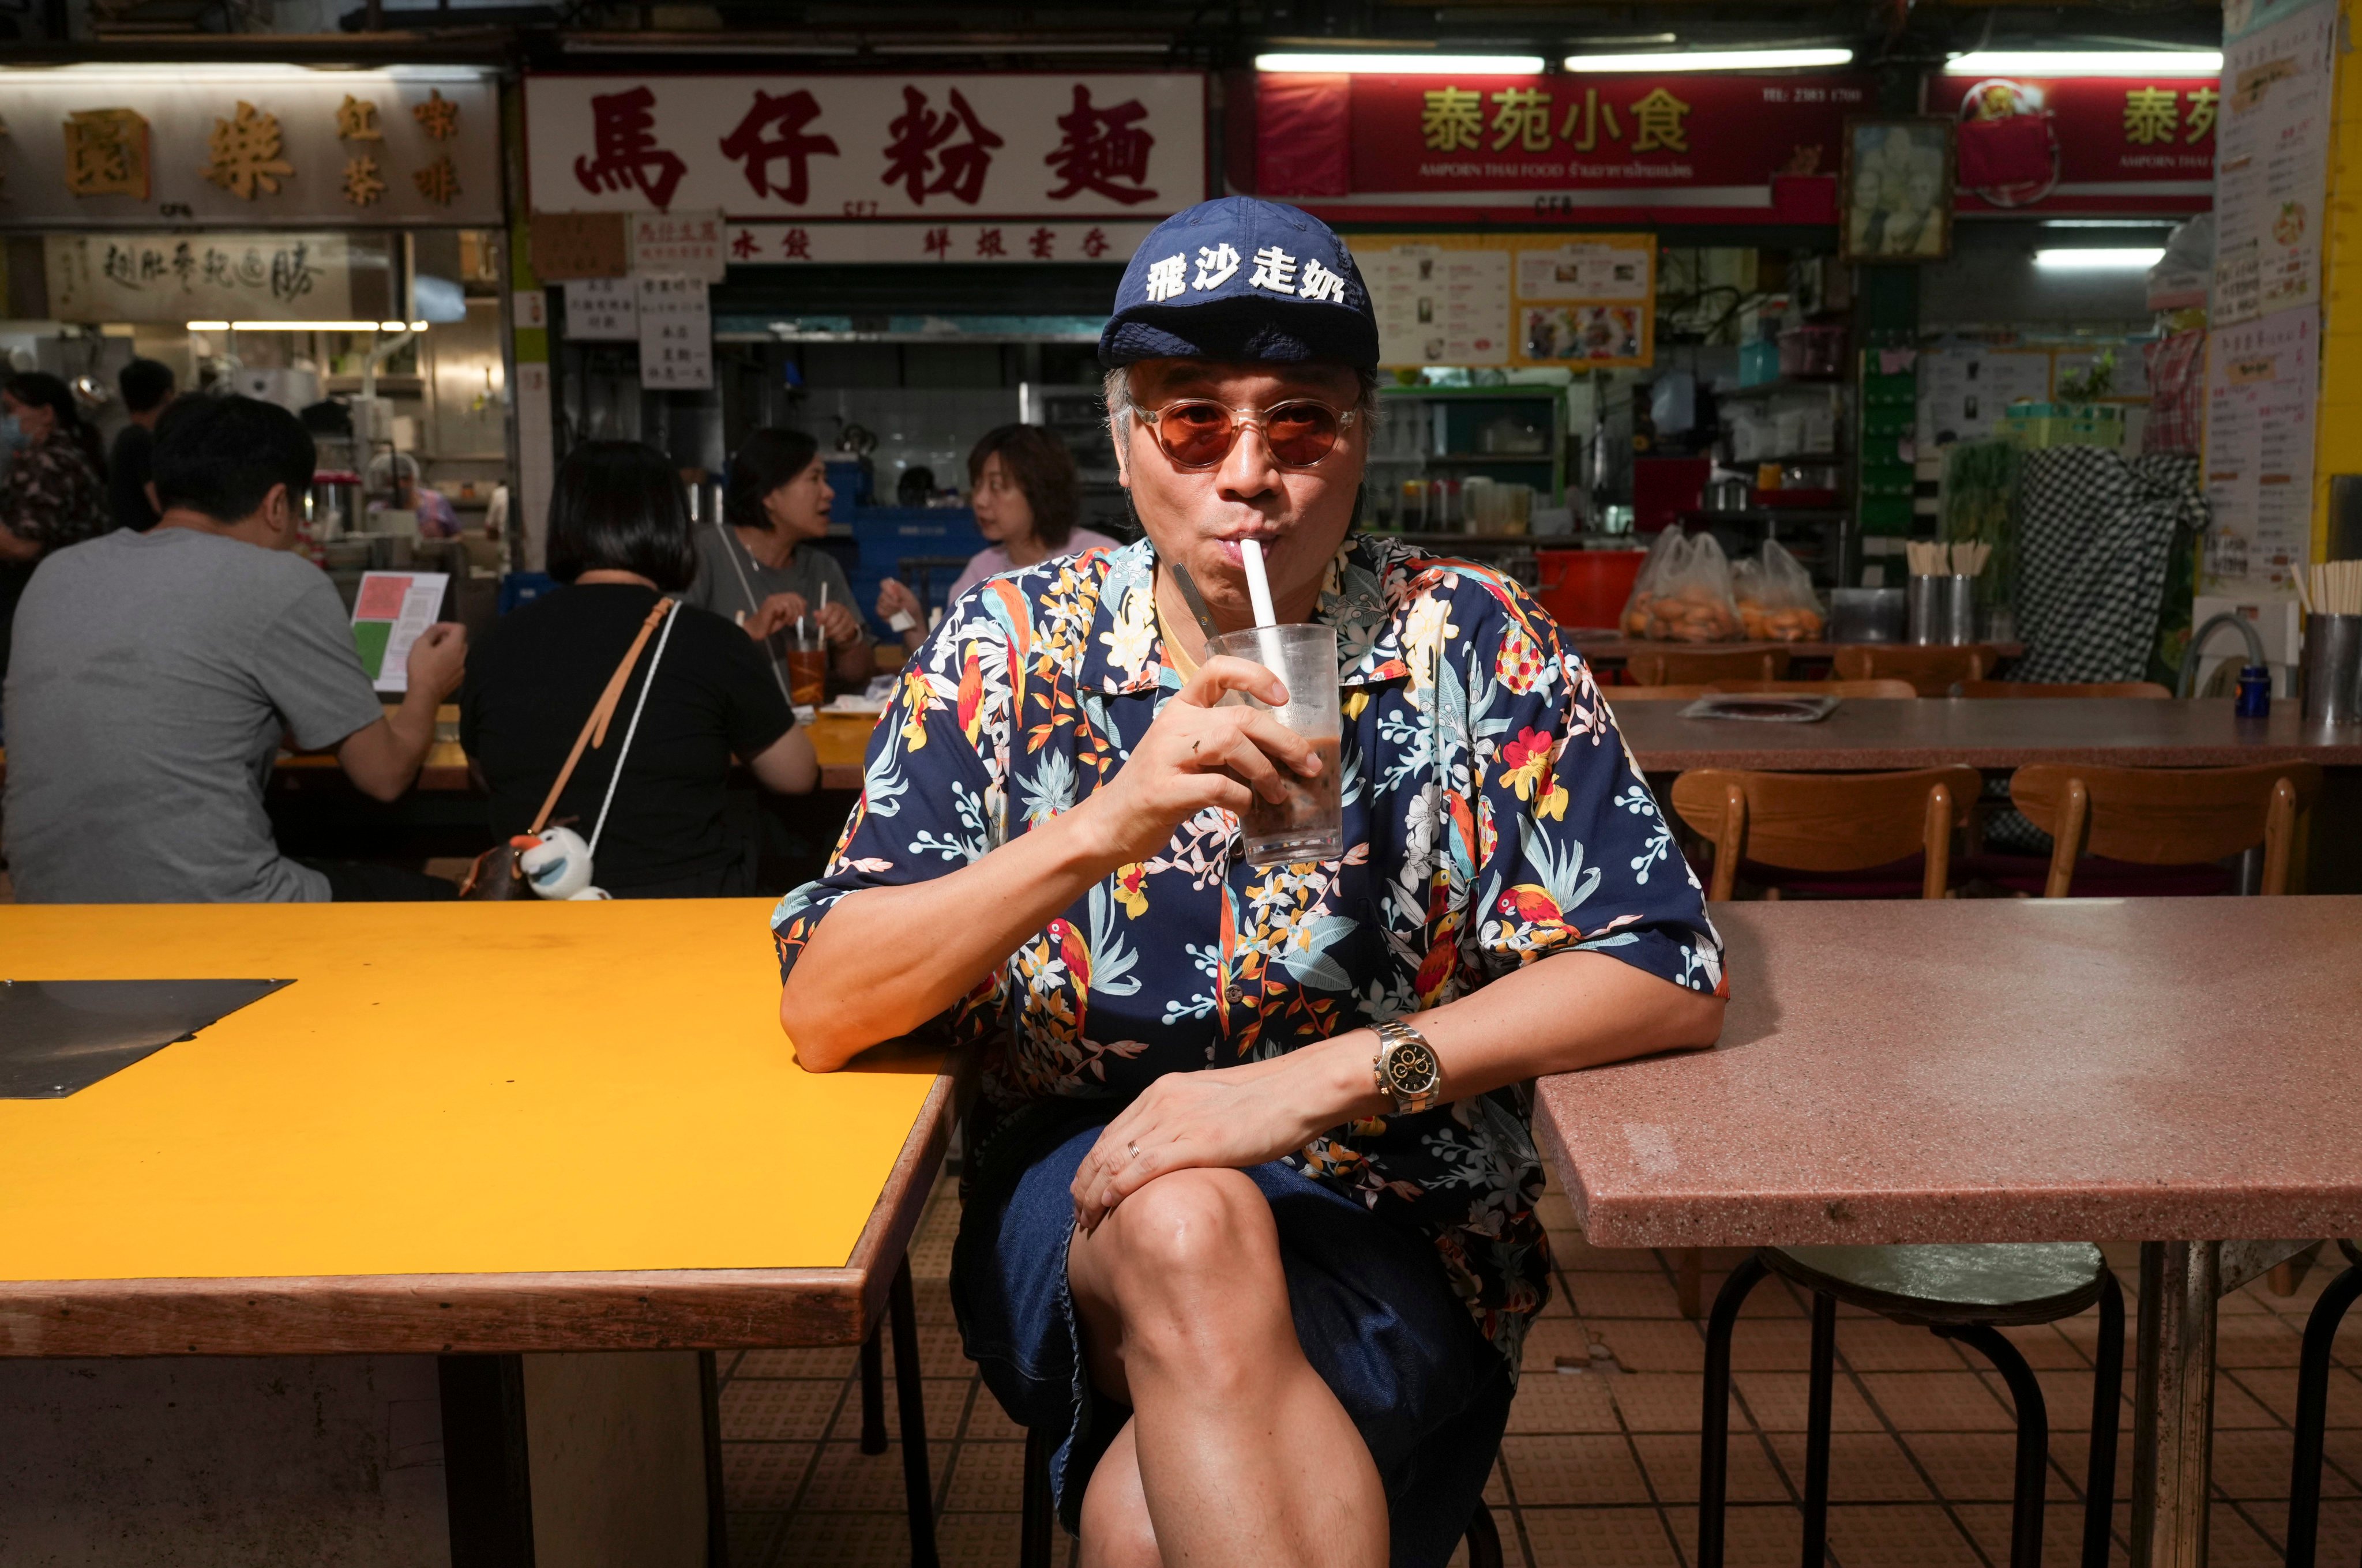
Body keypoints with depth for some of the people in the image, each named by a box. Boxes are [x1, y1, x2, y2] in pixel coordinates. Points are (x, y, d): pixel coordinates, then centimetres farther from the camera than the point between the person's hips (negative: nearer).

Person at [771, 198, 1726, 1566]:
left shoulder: (1470, 645, -5)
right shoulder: (1014, 647, -3)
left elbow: (1674, 975, -10)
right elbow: (821, 1010, -10)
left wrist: (1324, 1077, -21)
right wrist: (1107, 826, -26)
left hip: (1396, 1216, -1)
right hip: (1078, 1215, 2)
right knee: (1181, 1223, -32)